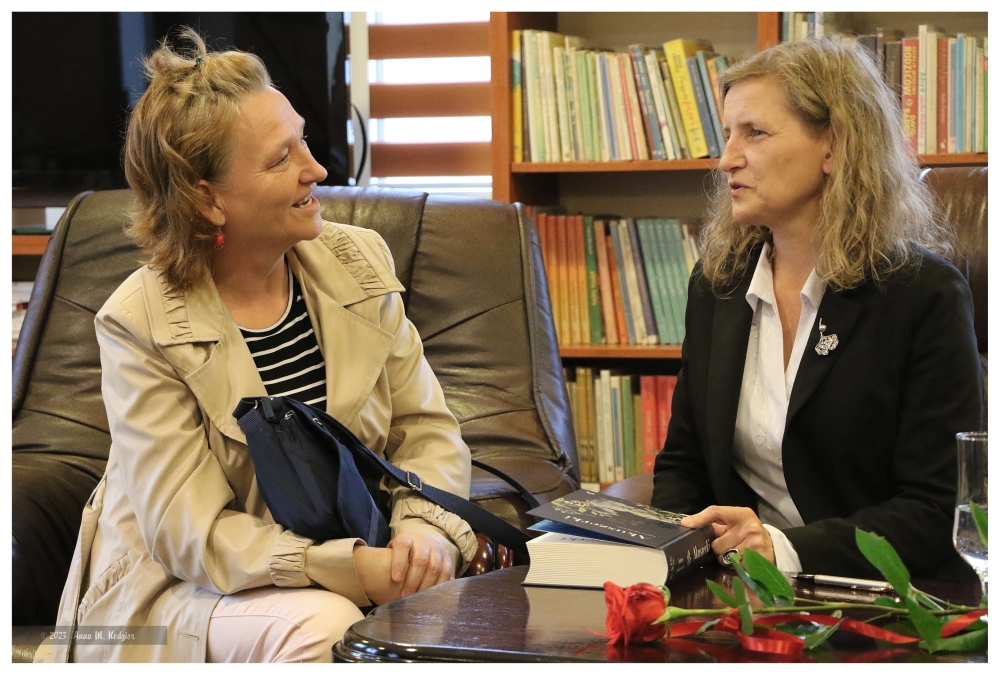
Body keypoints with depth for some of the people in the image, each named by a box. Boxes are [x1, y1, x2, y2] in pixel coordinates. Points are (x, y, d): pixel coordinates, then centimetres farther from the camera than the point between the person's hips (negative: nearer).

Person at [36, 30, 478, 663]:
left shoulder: (360, 260, 0)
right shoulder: (140, 325, -16)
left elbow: (426, 427, 3)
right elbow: (190, 534, -19)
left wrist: (427, 528, -19)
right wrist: (357, 567, -29)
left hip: (350, 556, 5)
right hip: (180, 588, -5)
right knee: (320, 625, -34)